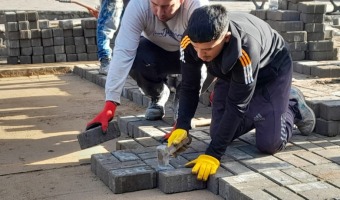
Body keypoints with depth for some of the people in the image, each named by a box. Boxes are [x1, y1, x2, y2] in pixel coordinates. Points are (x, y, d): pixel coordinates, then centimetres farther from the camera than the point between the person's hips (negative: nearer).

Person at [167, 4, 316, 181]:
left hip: (271, 70, -5)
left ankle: (292, 104, 16)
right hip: (231, 72, 5)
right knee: (219, 134, -3)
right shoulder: (189, 41, -30)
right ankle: (257, 112, 23)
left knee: (269, 144, -14)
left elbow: (236, 106, -39)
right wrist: (181, 127, -32)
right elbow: (189, 88, -17)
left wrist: (213, 154, -40)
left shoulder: (246, 48, -44)